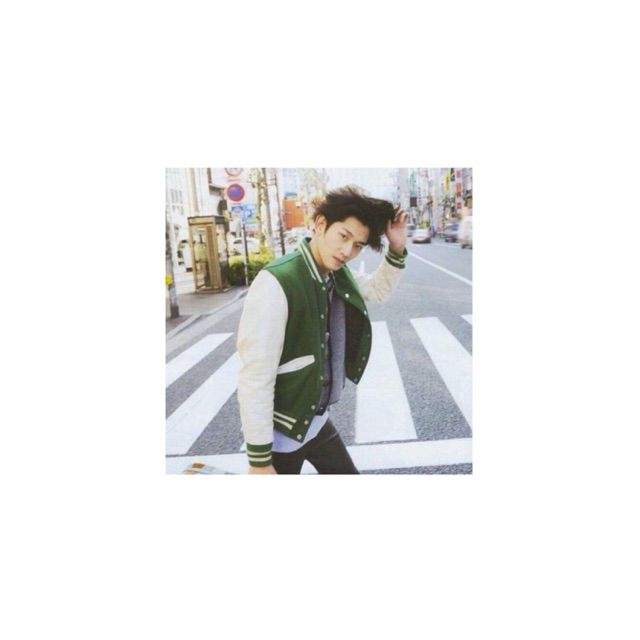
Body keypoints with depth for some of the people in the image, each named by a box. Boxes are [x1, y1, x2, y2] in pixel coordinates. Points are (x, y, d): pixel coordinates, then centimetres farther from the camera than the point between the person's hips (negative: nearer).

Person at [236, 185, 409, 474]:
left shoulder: (338, 273, -3)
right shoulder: (276, 283, -27)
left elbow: (378, 290, 17)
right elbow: (255, 378, -25)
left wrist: (396, 249, -2)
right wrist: (260, 460, -20)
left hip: (318, 420, 7)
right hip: (281, 431, -7)